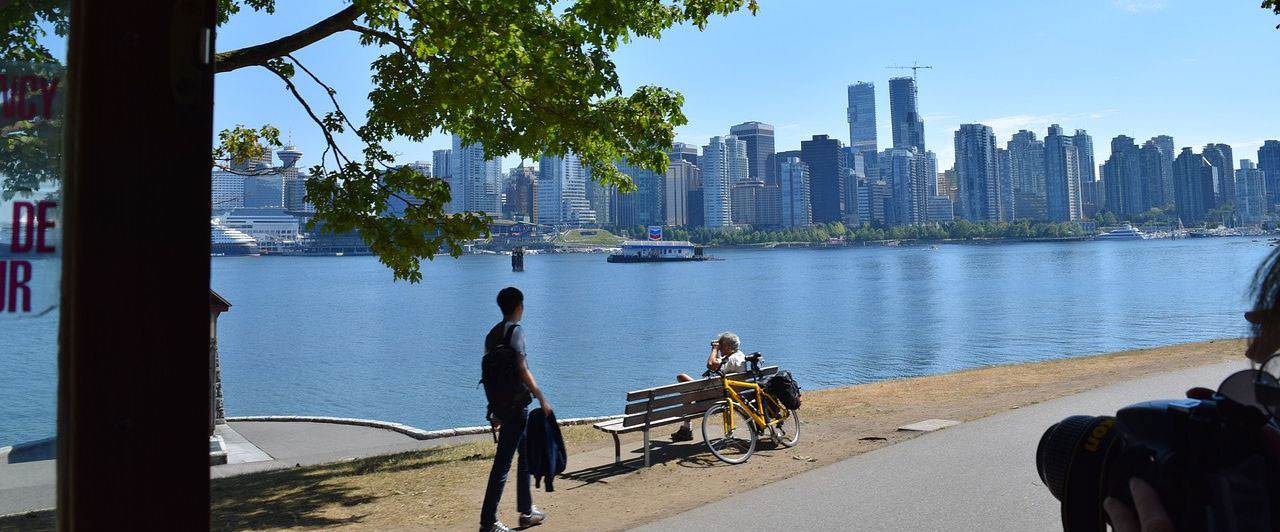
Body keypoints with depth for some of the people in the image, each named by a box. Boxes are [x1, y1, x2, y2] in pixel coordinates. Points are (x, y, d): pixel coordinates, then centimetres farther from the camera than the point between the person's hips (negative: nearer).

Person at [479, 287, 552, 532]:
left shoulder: (492, 333, 13)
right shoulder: (515, 331, -13)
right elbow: (522, 370, -20)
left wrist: (495, 409, 21)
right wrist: (542, 399, -15)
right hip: (515, 405, -9)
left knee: (526, 455, 19)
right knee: (503, 463, -4)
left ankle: (526, 512, 26)